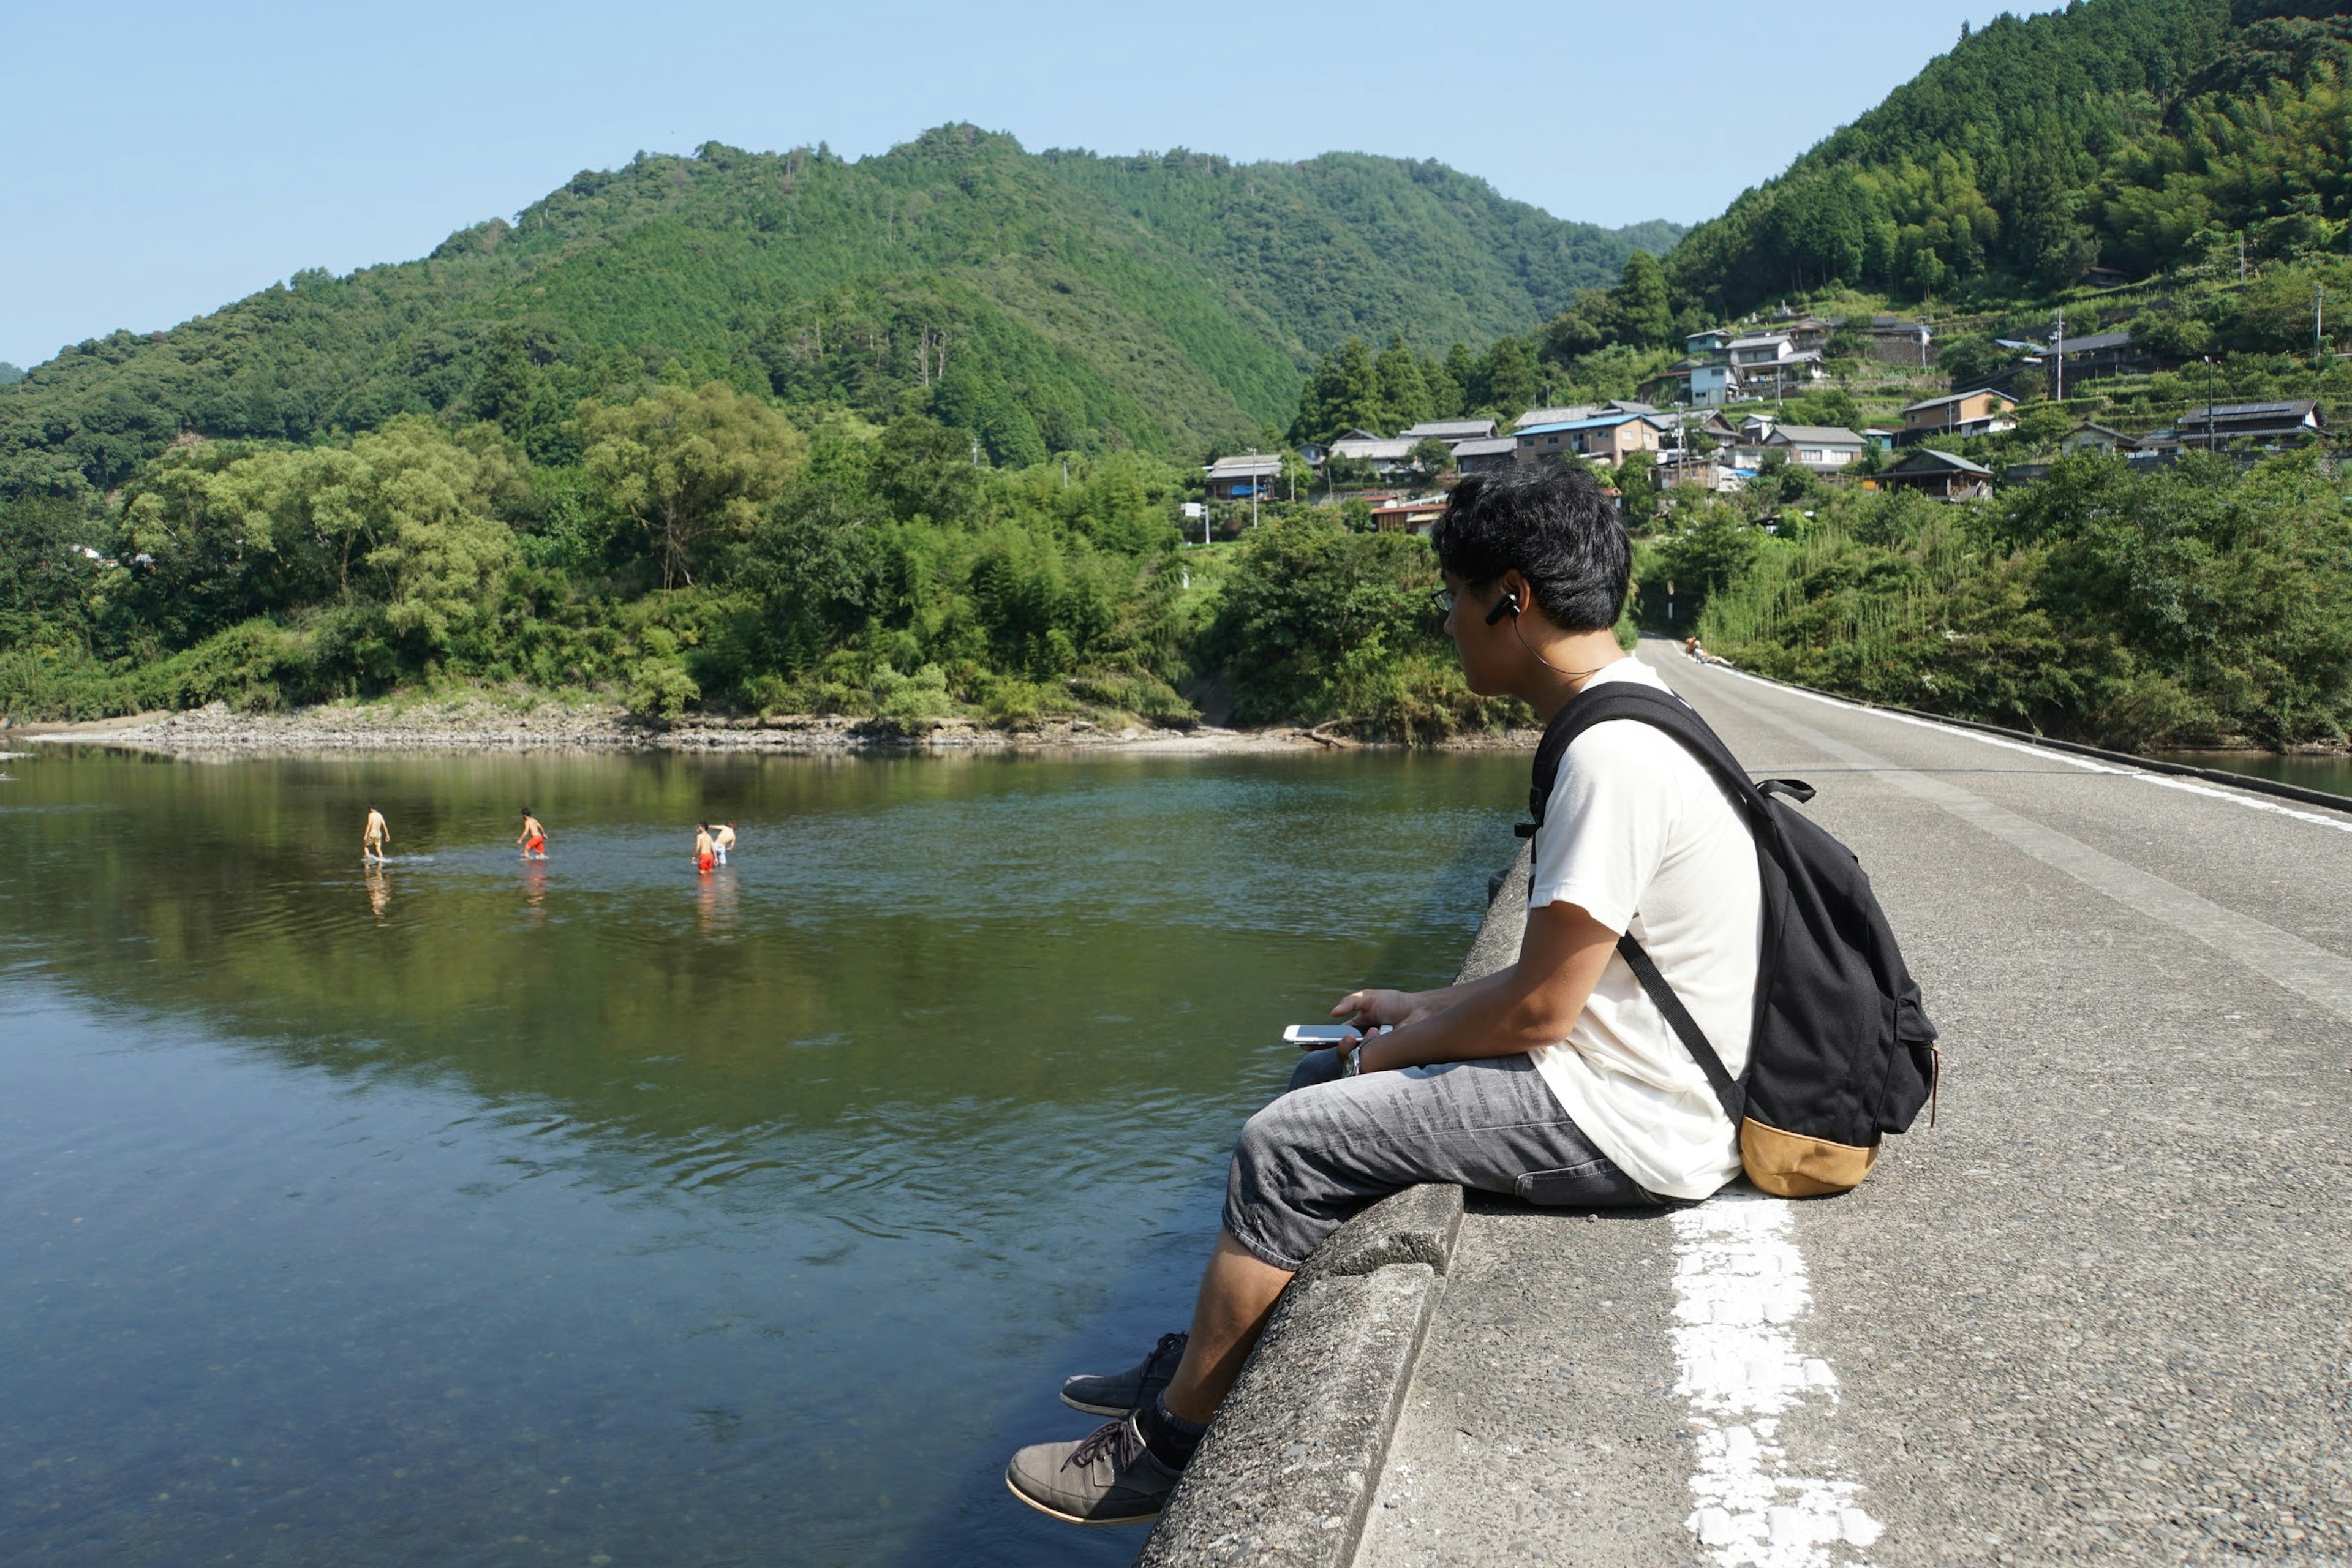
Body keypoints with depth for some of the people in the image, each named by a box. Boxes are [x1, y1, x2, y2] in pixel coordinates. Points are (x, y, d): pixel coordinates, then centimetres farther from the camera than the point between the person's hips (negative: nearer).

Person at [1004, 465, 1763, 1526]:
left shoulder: (1612, 758, -24)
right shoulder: (1632, 723, 10)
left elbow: (1537, 1008, -23)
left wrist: (1398, 1048, -6)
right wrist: (1420, 1009, 11)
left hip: (1626, 1124, -10)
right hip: (1628, 1084, 10)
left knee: (1288, 1146, -11)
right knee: (1317, 1083, 14)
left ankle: (1162, 1447, 4)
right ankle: (1200, 1363, 22)